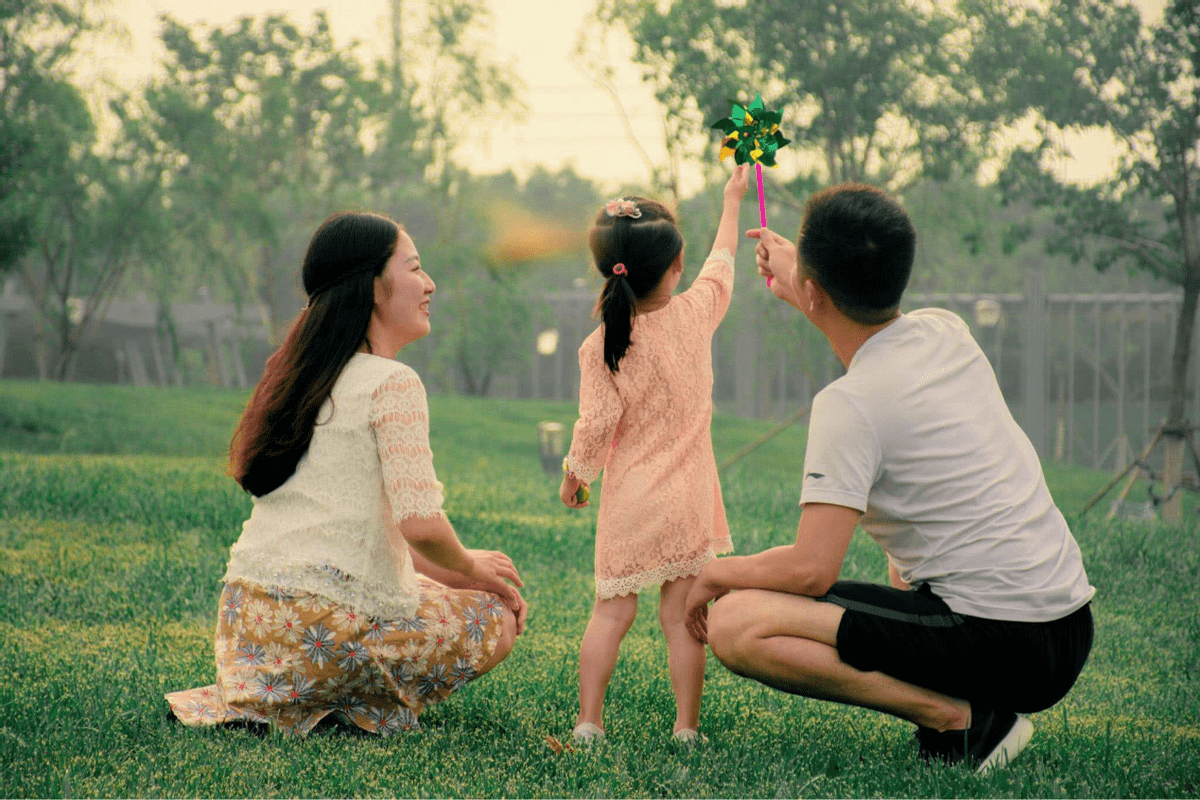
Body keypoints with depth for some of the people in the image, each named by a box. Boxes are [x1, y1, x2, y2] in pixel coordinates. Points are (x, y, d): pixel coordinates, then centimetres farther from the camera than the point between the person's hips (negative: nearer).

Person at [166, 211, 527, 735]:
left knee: (430, 590, 31)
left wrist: (450, 572, 16)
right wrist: (468, 566, 3)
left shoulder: (302, 376, 17)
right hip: (331, 623, -8)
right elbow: (420, 525, -18)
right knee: (498, 618, 12)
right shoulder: (392, 383, -10)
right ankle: (363, 705, 0)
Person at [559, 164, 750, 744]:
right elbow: (721, 262, 15)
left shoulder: (599, 347, -8)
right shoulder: (695, 314, -4)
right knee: (681, 617, 4)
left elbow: (596, 424, -8)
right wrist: (732, 198, 30)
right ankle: (686, 727, 5)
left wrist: (573, 477, 10)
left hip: (627, 503, 0)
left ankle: (588, 721, 4)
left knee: (611, 613, 6)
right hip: (688, 500, 0)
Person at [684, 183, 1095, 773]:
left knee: (734, 625, -15)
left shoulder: (849, 403, -17)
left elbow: (811, 569, -19)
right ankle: (972, 706, 14)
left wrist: (714, 572, -1)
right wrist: (794, 286, 46)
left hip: (1002, 646, -9)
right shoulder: (948, 332, 7)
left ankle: (961, 717, -10)